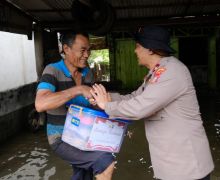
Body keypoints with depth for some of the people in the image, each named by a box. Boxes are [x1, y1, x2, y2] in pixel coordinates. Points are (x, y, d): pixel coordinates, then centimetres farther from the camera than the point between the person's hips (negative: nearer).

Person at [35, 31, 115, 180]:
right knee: (106, 161, -22)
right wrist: (79, 89, -37)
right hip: (62, 139, -7)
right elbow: (40, 104, -34)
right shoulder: (53, 71, -17)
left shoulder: (87, 73, 1)